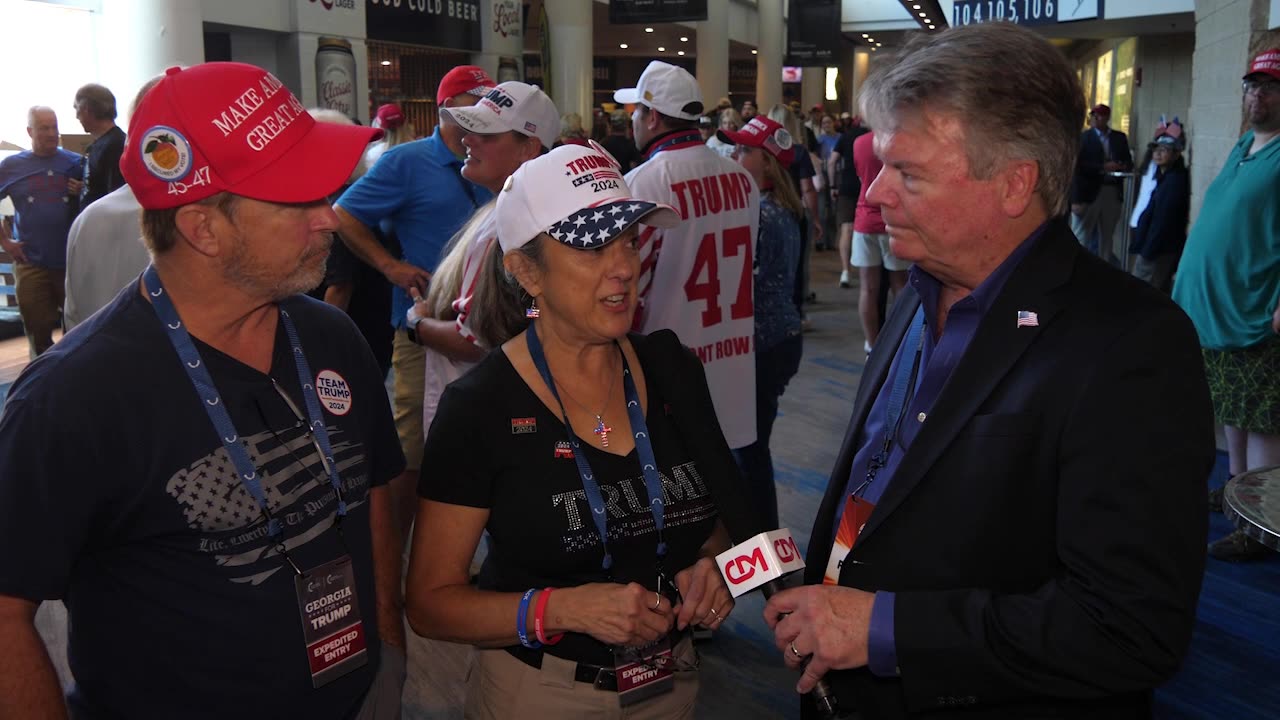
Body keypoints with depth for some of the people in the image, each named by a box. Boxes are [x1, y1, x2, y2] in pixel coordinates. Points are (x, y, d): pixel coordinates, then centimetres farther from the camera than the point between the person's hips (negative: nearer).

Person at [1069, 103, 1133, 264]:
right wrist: (1103, 167, -20)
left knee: (1107, 237, 11)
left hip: (1113, 192, 4)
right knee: (1081, 238, -1)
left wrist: (1124, 167, -10)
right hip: (1089, 192, -4)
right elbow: (1079, 166, -10)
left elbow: (1129, 162, 13)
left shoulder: (1120, 137, 14)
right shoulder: (1083, 137, 0)